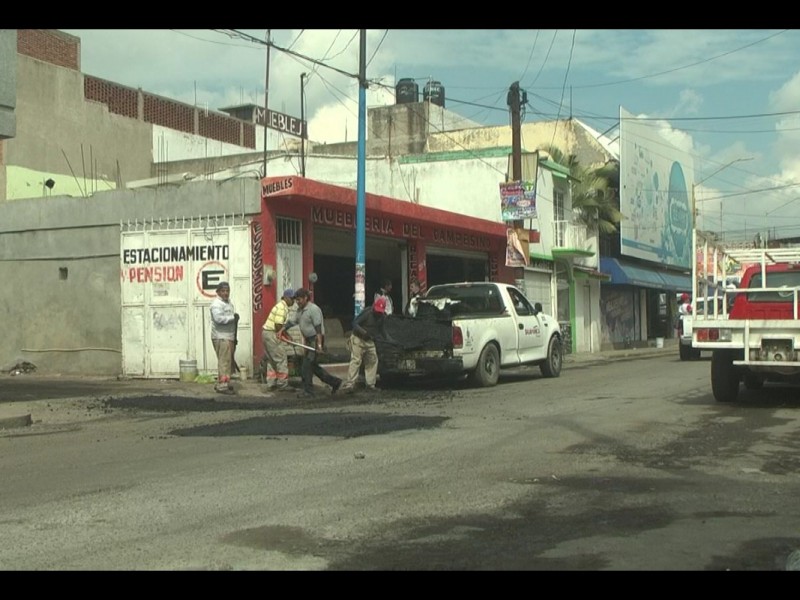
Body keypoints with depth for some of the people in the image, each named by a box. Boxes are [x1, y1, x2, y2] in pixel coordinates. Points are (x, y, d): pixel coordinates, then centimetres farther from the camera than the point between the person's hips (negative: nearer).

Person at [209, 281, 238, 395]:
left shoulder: (229, 303, 20)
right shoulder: (216, 303, -11)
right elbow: (218, 318, -26)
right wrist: (233, 317, -18)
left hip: (229, 337, 10)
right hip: (221, 337, -10)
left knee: (228, 361, 13)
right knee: (224, 362, -12)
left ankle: (220, 384, 22)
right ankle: (222, 386, -11)